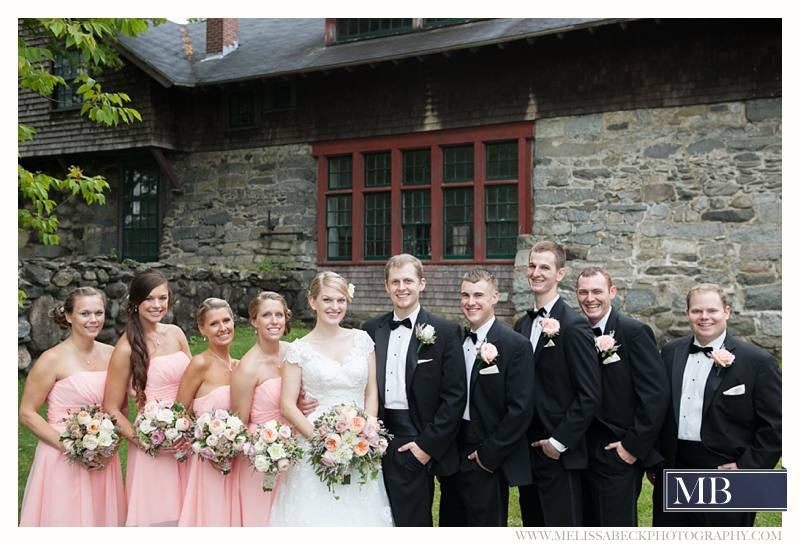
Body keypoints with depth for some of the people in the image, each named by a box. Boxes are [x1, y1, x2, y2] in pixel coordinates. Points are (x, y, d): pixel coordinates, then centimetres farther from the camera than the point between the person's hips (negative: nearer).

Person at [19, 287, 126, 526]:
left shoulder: (111, 355, 3)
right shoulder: (53, 359, -10)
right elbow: (26, 413, -8)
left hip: (103, 460, 4)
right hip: (62, 459, -4)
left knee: (101, 517, 14)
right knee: (65, 518, 4)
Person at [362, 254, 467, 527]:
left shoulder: (446, 332, -4)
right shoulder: (371, 329, 9)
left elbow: (455, 397, -7)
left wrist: (427, 445, -11)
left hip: (415, 448, -4)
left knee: (412, 523, 0)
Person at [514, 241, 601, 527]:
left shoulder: (574, 326, -12)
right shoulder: (522, 325, 10)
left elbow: (589, 395, -15)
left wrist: (559, 442, -15)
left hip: (558, 453, -7)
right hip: (526, 451, 7)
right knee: (533, 526, 15)